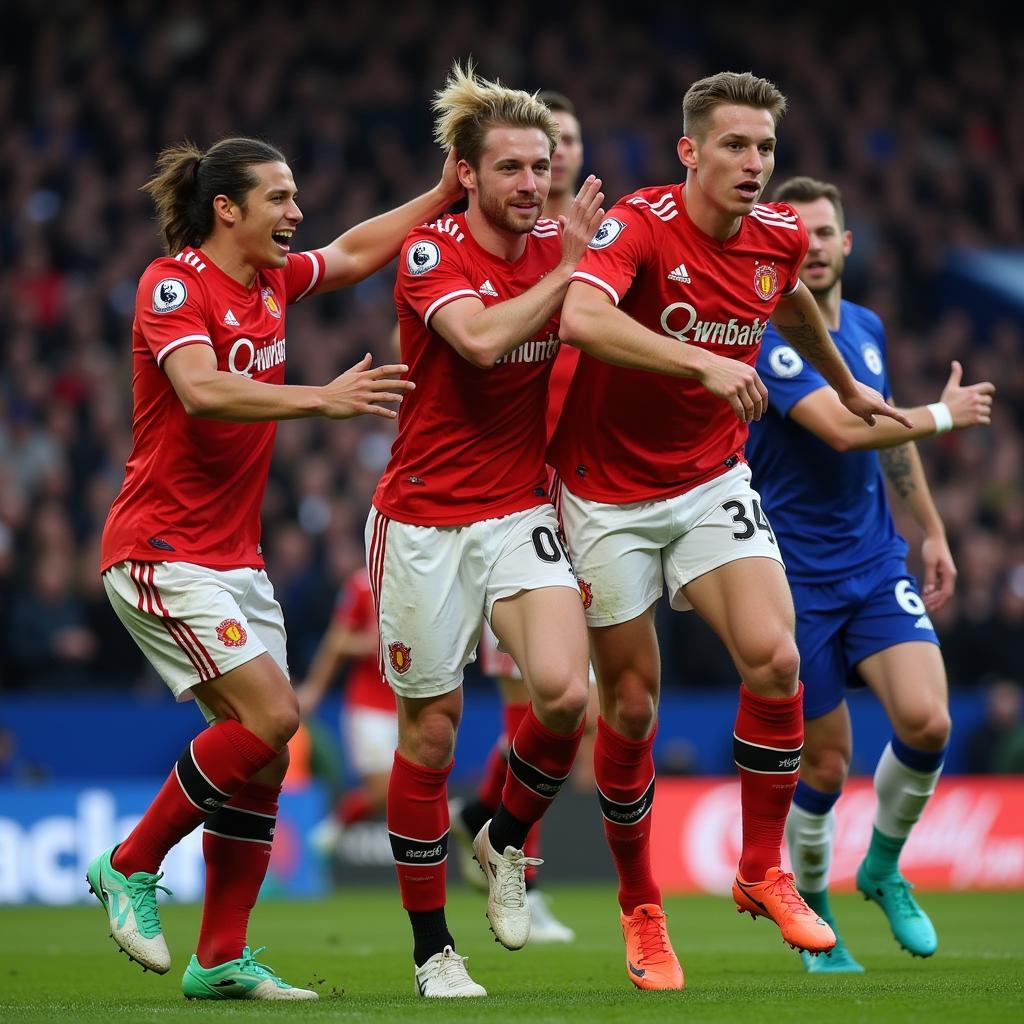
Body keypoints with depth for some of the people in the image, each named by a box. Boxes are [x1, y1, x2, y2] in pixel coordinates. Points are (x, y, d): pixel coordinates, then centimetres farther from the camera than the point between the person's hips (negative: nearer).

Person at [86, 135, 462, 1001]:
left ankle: (221, 960, 8)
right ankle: (130, 868, -2)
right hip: (163, 550, -8)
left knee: (263, 749, 2)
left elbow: (354, 254, 26)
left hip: (235, 557, 8)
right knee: (269, 717, -18)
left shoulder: (270, 280, 9)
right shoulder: (173, 285, -14)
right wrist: (322, 399, -39)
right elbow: (201, 391, -31)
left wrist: (443, 196, 16)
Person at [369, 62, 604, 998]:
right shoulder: (431, 252, -11)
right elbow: (482, 337, -29)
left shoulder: (560, 248, 3)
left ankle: (507, 838, 12)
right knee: (430, 729, 2)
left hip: (522, 512, 3)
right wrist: (566, 269, -22)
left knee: (564, 692, -19)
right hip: (426, 519, -3)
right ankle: (432, 947, 16)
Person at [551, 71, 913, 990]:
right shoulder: (640, 226, -21)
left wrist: (844, 384, 38)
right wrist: (706, 364, -47)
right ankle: (641, 909, 22)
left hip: (713, 483, 4)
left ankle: (763, 872, 0)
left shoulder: (780, 236, -3)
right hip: (609, 496, -4)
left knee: (774, 659, -18)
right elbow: (581, 318, -42)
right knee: (631, 707, 2)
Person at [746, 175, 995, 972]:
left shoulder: (868, 328, 9)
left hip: (876, 563, 5)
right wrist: (944, 414, -15)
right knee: (826, 763, -1)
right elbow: (845, 428, -27)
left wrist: (932, 531, 24)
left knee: (926, 722, -15)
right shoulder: (769, 338, -15)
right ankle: (813, 915, 23)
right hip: (797, 578, -5)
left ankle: (883, 868, 12)